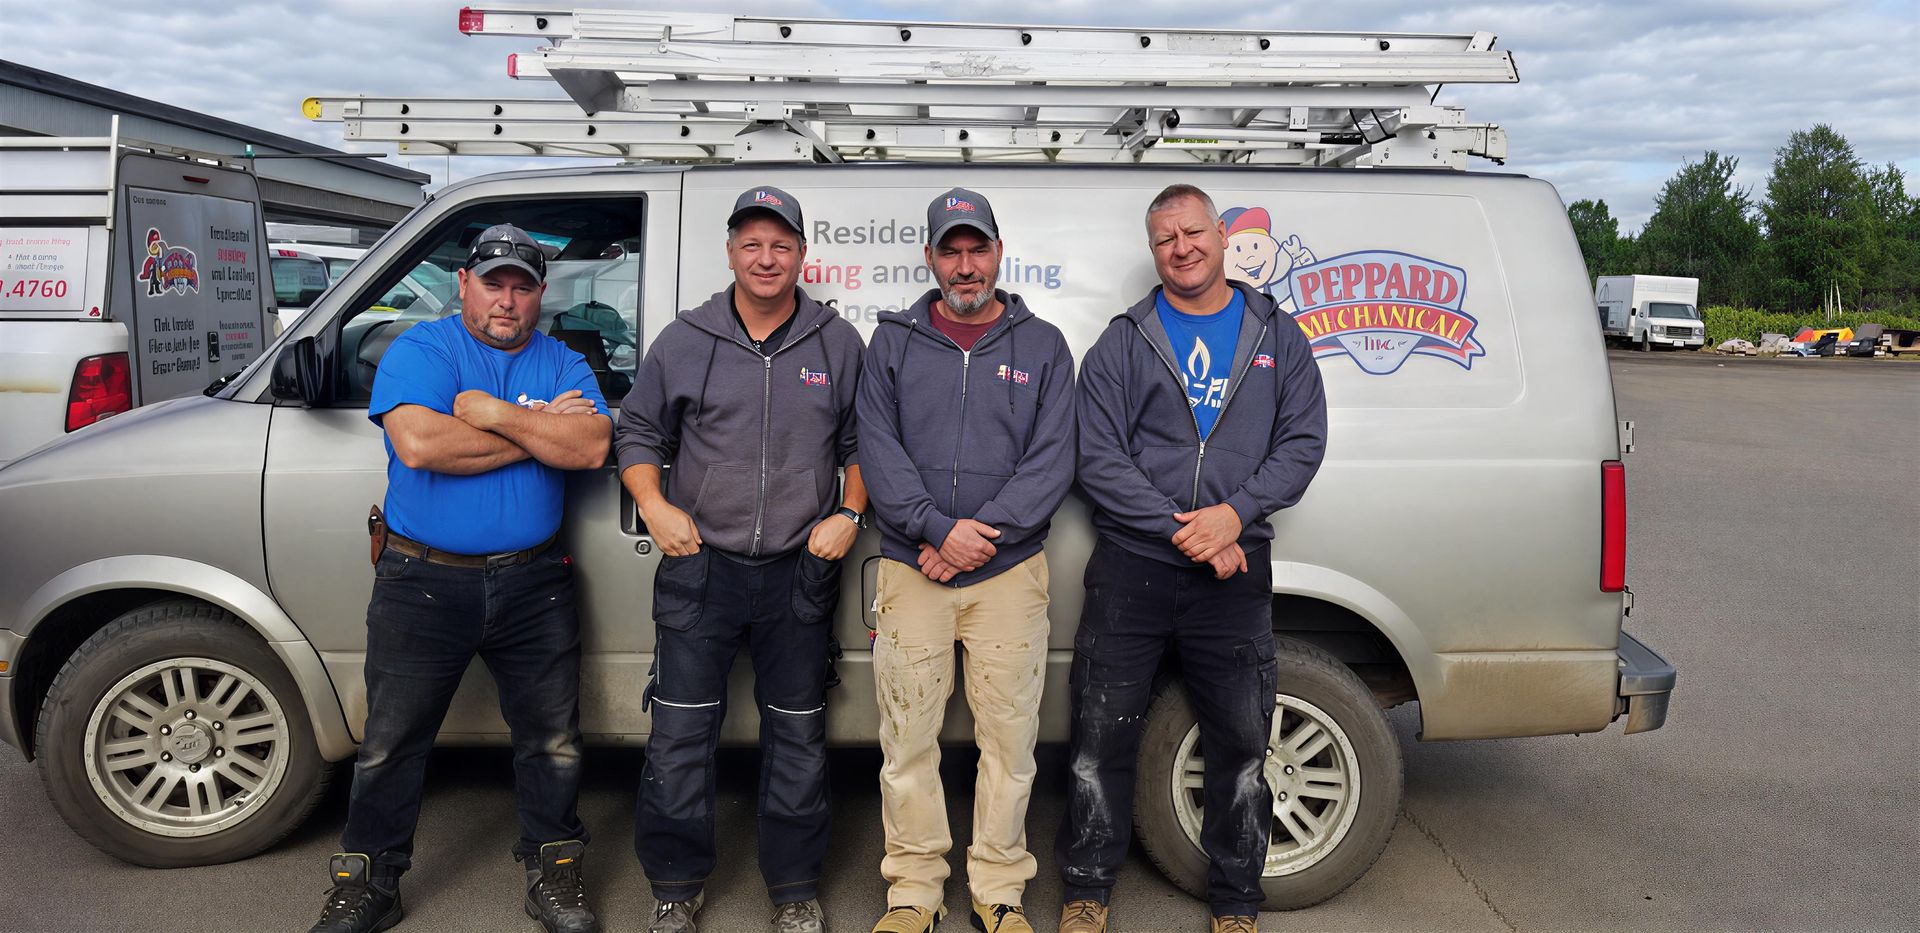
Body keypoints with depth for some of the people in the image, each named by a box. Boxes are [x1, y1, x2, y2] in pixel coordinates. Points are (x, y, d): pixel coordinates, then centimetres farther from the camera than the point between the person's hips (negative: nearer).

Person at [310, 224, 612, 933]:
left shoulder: (563, 365, 5)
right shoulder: (420, 349, -4)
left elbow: (591, 447, -13)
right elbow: (419, 444, -23)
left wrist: (494, 413, -18)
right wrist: (539, 433, -15)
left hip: (533, 583, 2)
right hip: (421, 582, -2)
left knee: (553, 741, 10)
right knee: (391, 743, 9)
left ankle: (554, 872, 29)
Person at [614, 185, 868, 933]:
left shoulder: (837, 343, 6)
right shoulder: (684, 341, 4)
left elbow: (860, 442, 12)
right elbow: (637, 434, 11)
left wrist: (848, 514, -1)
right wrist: (654, 507, -4)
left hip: (800, 571, 1)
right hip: (699, 568, 0)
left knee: (797, 734, 9)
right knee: (680, 732, 2)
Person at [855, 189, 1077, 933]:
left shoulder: (1042, 346, 7)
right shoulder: (894, 342, 8)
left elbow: (1053, 460, -2)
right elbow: (877, 447, -2)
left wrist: (982, 534, -13)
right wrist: (936, 531, -14)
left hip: (1009, 571, 0)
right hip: (911, 571, 0)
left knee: (1009, 735, 4)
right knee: (908, 737, 5)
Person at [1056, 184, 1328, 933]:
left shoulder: (1277, 338, 10)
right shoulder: (1122, 344, 3)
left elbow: (1302, 443, 3)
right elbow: (1097, 457, -5)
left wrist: (1233, 516, -14)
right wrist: (1182, 531, -14)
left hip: (1235, 574, 1)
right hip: (1131, 569, -1)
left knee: (1240, 743, 9)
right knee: (1102, 737, 4)